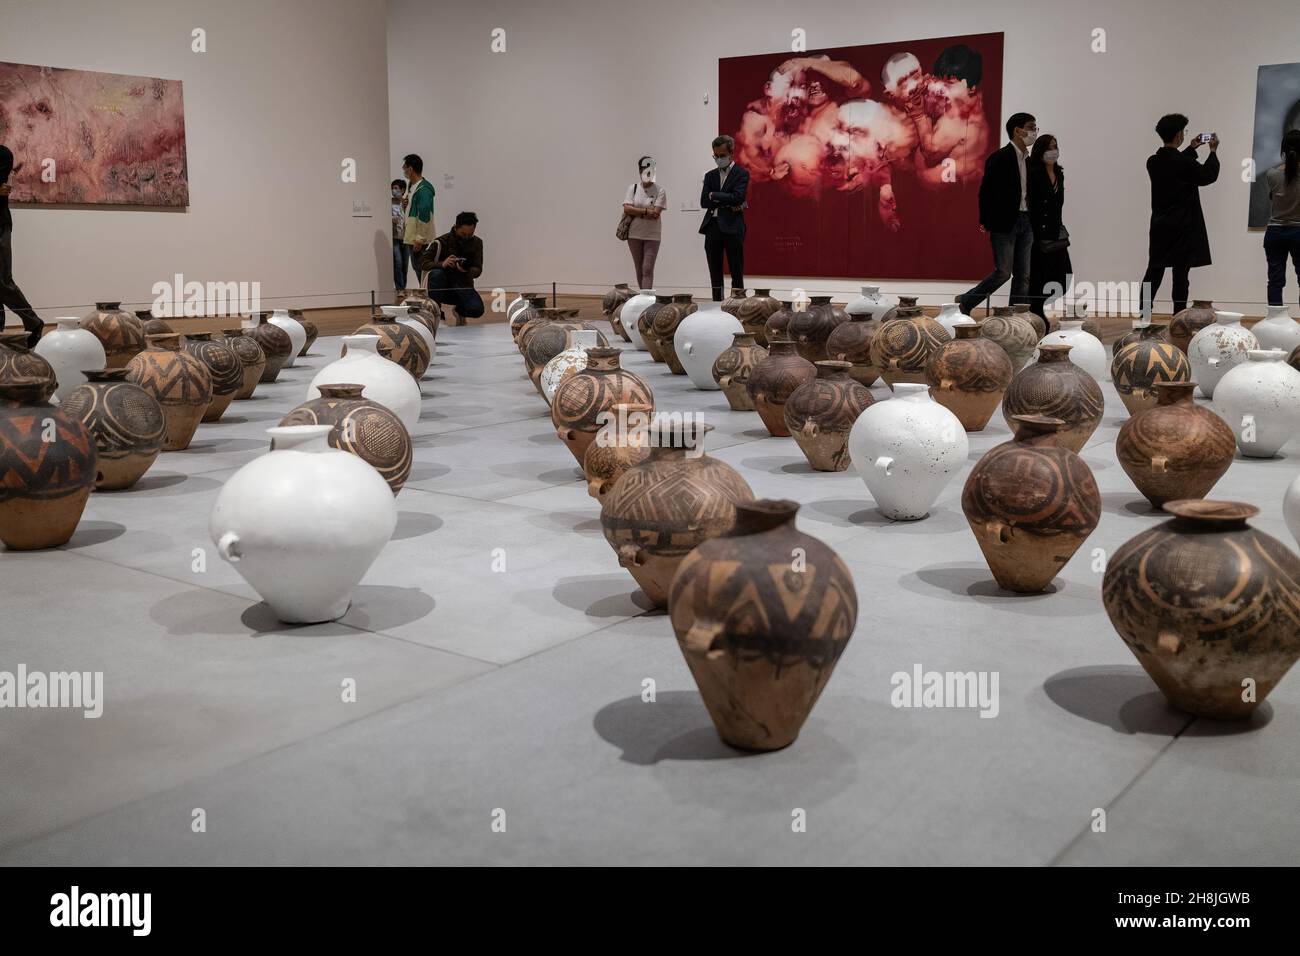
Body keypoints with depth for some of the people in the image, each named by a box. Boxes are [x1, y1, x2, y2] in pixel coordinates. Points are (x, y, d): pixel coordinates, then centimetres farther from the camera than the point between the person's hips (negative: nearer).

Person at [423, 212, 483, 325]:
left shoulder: (477, 243, -1)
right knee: (436, 273, -34)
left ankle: (459, 311, 13)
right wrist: (442, 264, -35)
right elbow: (424, 263, -14)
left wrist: (467, 270, -28)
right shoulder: (441, 242, -10)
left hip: (463, 287, 2)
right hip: (443, 287, -2)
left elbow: (478, 270, -4)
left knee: (477, 310, -26)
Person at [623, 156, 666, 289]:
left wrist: (637, 212, -10)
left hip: (652, 235, -3)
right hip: (635, 234, 3)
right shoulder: (633, 188, 4)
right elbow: (627, 208, -8)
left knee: (648, 269, -9)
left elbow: (656, 214, -12)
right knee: (639, 269, 10)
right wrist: (646, 211, -15)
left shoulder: (660, 190, -4)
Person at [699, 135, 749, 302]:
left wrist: (714, 196, -6)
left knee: (736, 273, -2)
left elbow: (737, 197, -14)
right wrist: (727, 204, -8)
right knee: (715, 274, 7)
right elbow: (704, 202, 3)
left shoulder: (741, 173, 1)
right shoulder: (710, 175, 15)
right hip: (712, 227, 5)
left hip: (732, 227, -5)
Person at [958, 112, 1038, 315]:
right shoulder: (999, 158, -10)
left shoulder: (1028, 160, 13)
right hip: (1004, 224, -7)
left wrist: (1033, 222, 9)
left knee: (1023, 276, 4)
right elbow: (986, 191, -12)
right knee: (1003, 273, -7)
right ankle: (965, 303, 10)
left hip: (1025, 223, 7)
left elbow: (1027, 193, 16)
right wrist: (985, 223, -13)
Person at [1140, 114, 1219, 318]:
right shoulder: (1184, 163, -16)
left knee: (1154, 271, 11)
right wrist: (1213, 151, 10)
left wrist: (1191, 149, 28)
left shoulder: (1153, 162, 2)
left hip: (1160, 226, 6)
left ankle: (1144, 314, 11)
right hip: (1183, 227, -6)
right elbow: (1209, 175, -2)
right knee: (1180, 273, -1)